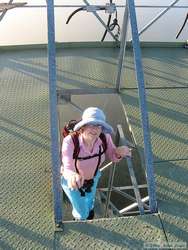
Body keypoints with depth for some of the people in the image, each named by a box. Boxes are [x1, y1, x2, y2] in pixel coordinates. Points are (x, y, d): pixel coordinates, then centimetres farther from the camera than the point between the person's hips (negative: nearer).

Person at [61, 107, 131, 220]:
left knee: (89, 207, 30)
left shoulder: (105, 138, -30)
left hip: (92, 177, 3)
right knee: (82, 213, 14)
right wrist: (72, 176, -70)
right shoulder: (70, 141, -40)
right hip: (72, 180, -3)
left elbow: (113, 157, -13)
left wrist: (119, 152, -37)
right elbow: (68, 169, -46)